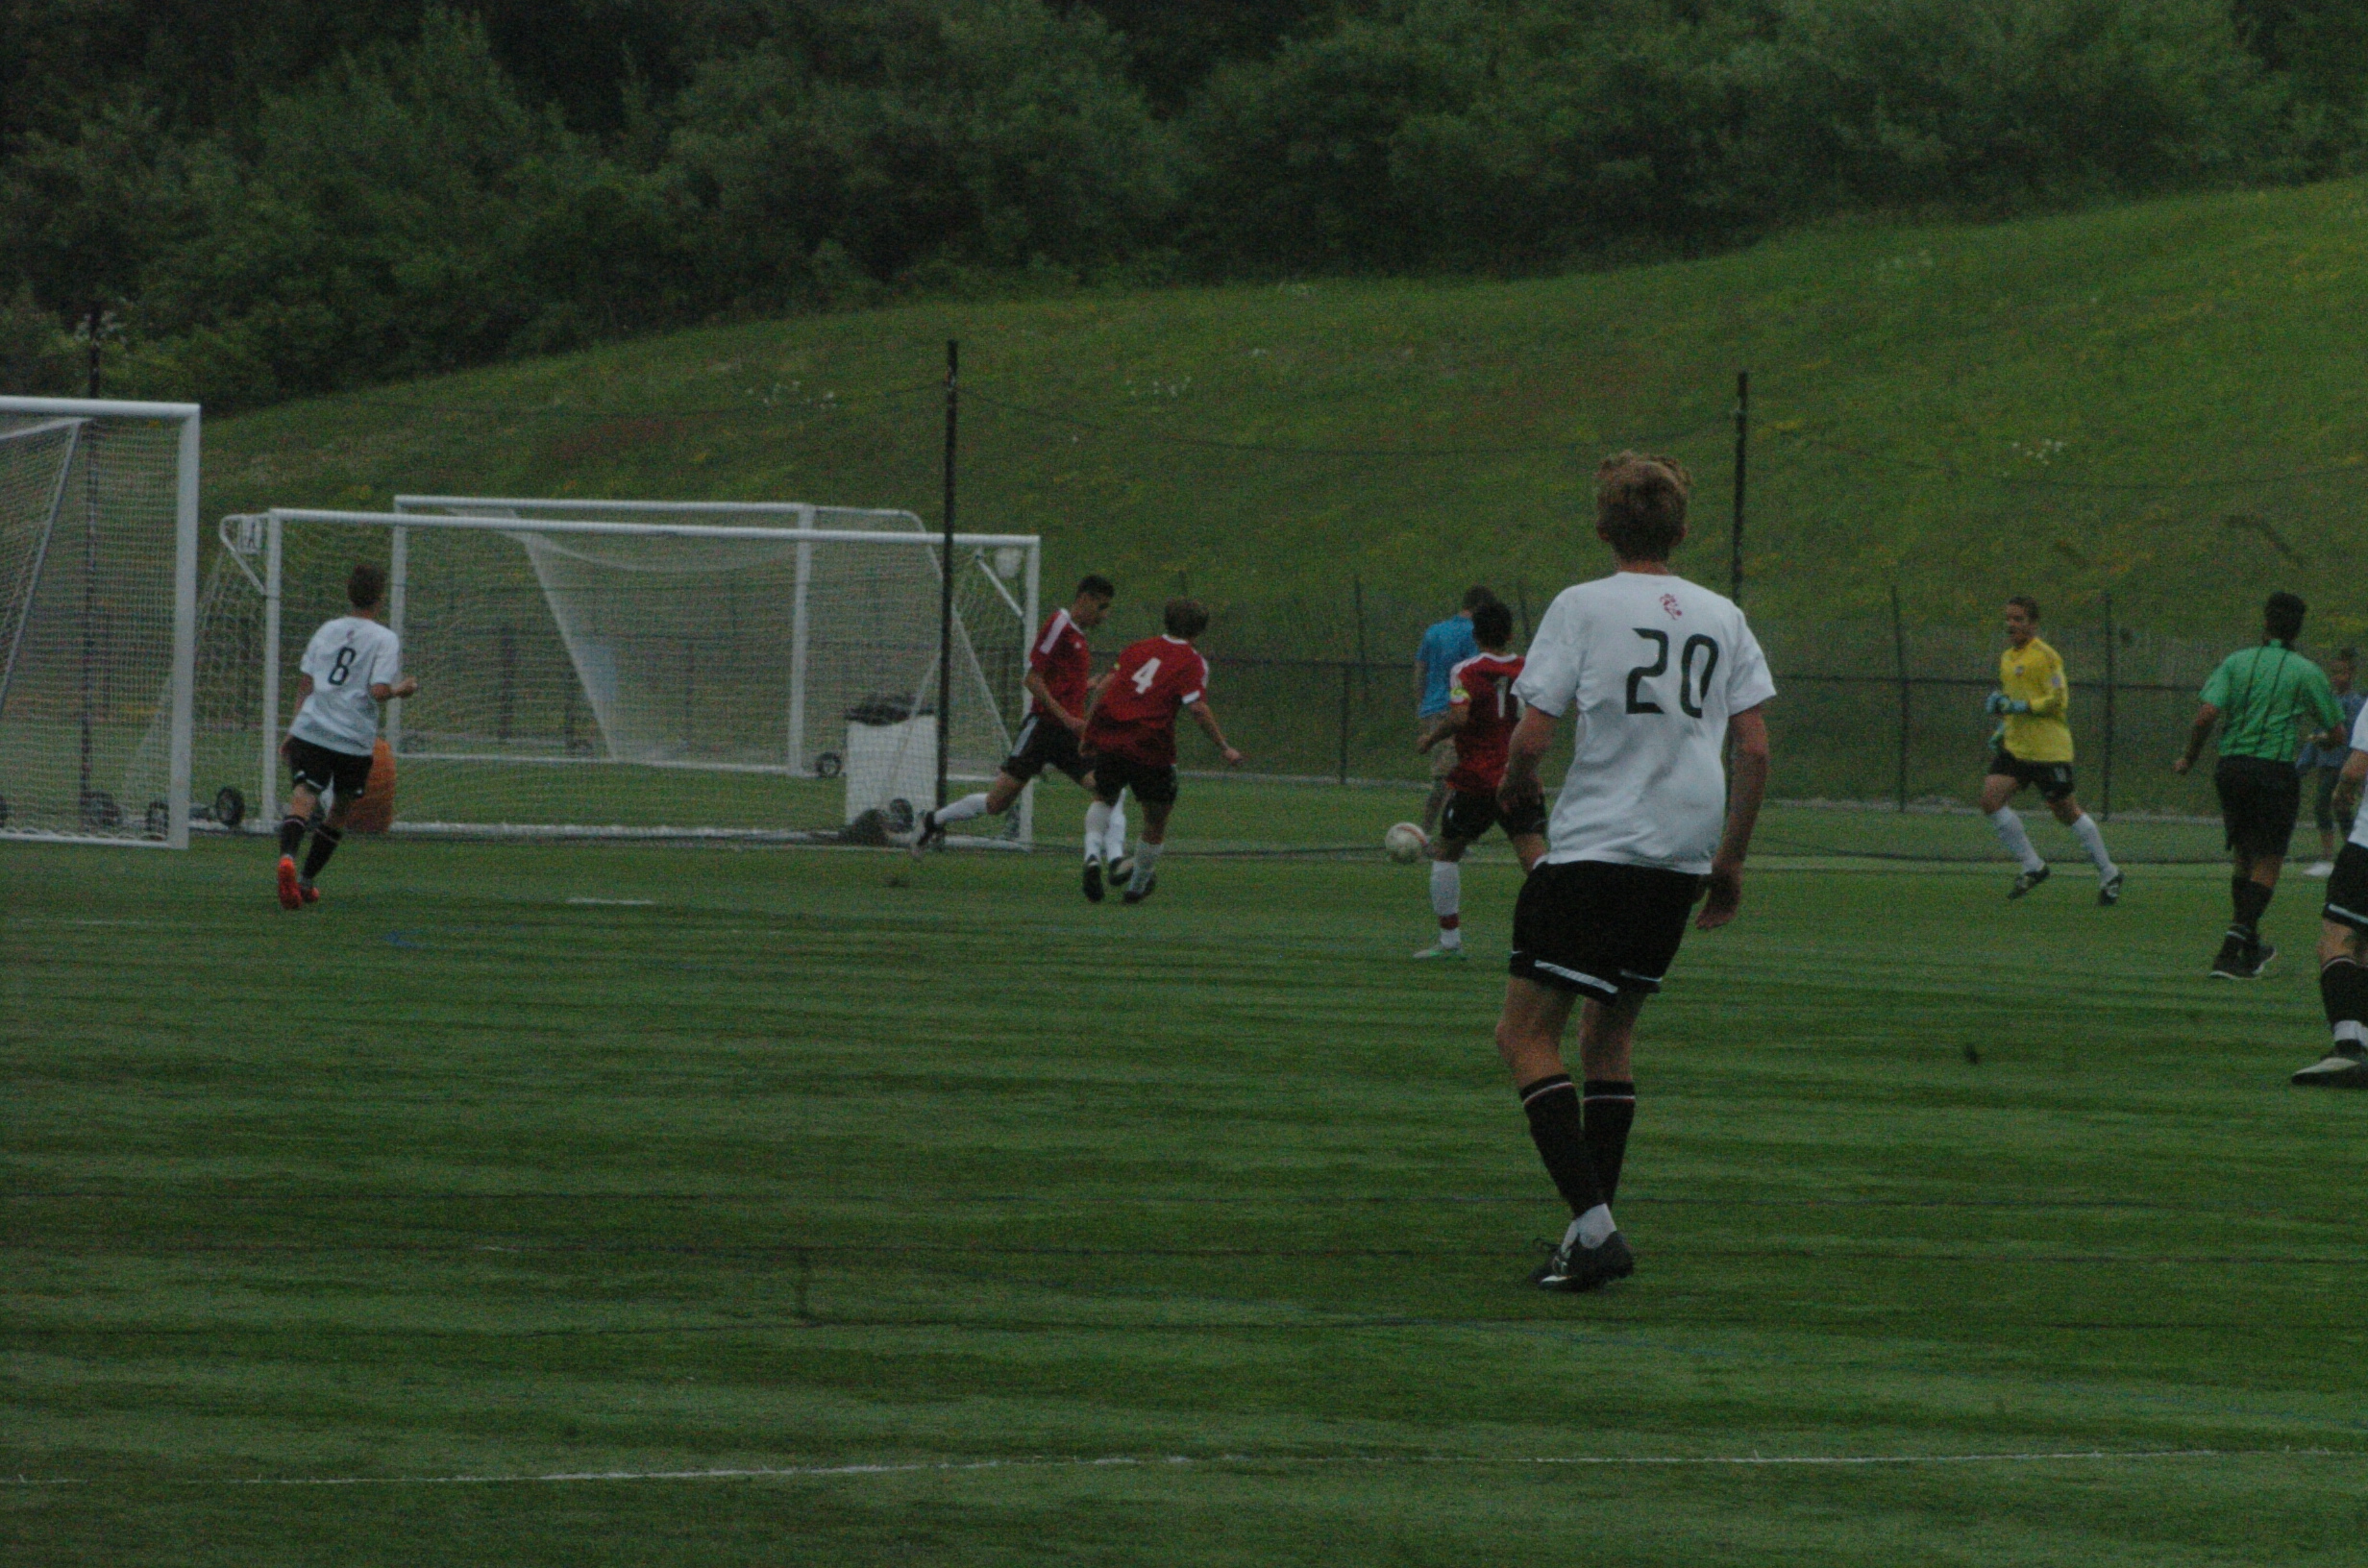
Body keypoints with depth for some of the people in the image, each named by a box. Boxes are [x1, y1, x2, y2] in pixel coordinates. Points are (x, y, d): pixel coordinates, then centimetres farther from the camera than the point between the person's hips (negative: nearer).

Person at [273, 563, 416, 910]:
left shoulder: (327, 630, 15)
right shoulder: (385, 640, 0)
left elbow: (304, 683, 17)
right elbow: (378, 691, -11)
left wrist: (293, 730, 24)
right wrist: (401, 690, 10)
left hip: (310, 730, 2)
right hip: (354, 739, -2)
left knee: (302, 800, -13)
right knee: (341, 811, 17)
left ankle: (288, 857, -41)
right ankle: (307, 880, 19)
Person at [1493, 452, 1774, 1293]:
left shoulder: (1582, 607, -4)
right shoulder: (1723, 618, 9)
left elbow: (1533, 734, -8)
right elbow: (1754, 750, 8)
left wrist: (1514, 785, 14)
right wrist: (1730, 859, 18)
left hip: (1593, 846, -6)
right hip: (1683, 855, 6)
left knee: (1525, 1031, -1)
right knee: (1608, 1033, 18)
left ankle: (1592, 1221, -17)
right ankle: (1594, 1237, 14)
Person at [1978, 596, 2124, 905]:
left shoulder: (2045, 657, -11)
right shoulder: (2007, 659, 14)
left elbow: (2058, 700, -16)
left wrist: (2020, 707, -22)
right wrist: (2002, 729, 15)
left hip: (2049, 749, -8)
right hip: (2015, 748, 8)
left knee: (2066, 811, 1)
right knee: (1991, 799, -10)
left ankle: (2108, 874, 17)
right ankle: (2032, 867, 1)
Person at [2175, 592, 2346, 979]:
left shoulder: (2236, 663, 4)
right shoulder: (2307, 672, 0)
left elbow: (2207, 713, -9)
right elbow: (2336, 735, 3)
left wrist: (2189, 758, 5)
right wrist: (2320, 741, 27)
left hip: (2231, 768, 3)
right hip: (2276, 770, -3)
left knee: (2243, 856, 18)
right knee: (2267, 863, 0)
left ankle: (2249, 947, 27)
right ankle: (2233, 952, -13)